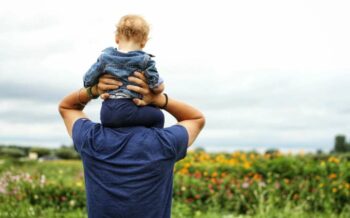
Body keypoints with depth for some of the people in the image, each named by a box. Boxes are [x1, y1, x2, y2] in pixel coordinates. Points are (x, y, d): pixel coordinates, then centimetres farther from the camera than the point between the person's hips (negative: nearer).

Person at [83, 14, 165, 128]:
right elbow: (158, 88, -4)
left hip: (106, 113, 5)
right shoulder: (144, 60, -4)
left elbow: (87, 81, 8)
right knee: (158, 116, 12)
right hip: (128, 111, -5)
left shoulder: (105, 57, 5)